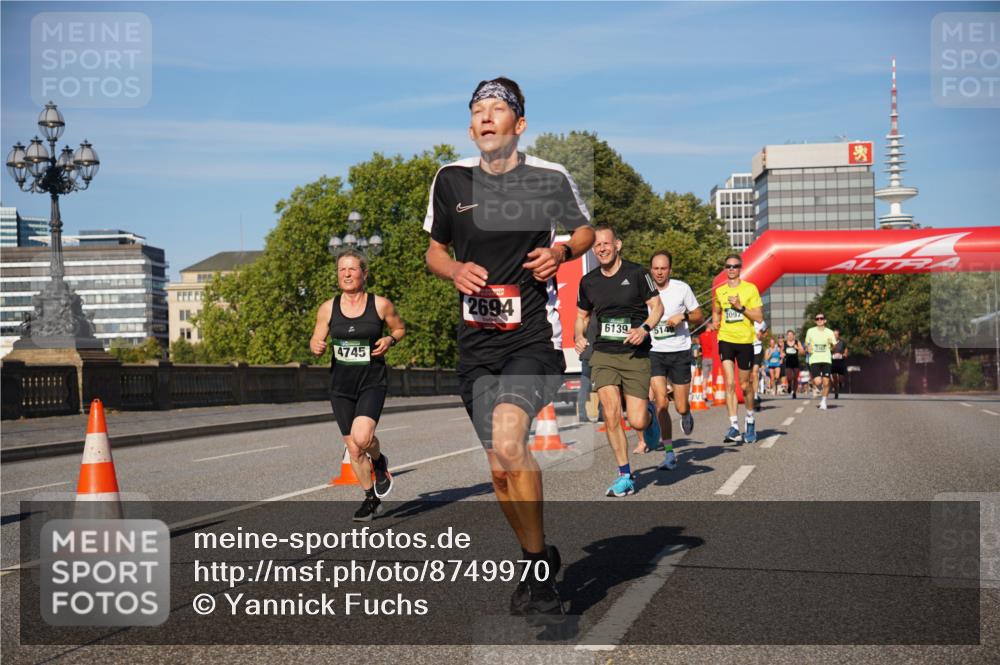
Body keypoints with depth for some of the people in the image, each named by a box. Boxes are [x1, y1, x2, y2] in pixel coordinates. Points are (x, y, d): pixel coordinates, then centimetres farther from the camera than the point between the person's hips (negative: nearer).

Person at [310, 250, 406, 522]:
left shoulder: (380, 305, -5)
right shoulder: (328, 308, 0)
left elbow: (400, 328, 11)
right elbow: (316, 340, 9)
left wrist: (390, 340, -10)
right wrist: (316, 347, -14)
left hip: (372, 382, -3)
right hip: (341, 386, 3)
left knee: (361, 437, -25)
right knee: (353, 449, 9)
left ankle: (379, 461, 11)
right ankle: (372, 500, 28)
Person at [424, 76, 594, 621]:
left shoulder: (550, 178, -1)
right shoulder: (450, 179, 5)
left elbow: (584, 229, 16)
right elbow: (434, 250, 18)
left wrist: (561, 252, -5)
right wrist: (455, 270, -4)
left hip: (534, 335, -4)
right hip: (476, 342, 4)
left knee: (507, 443, -25)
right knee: (500, 469, 9)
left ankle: (538, 563, -7)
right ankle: (540, 564, 30)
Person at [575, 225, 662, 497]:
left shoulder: (636, 273, -3)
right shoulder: (588, 282, 7)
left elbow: (657, 306, 1)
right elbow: (582, 315, 21)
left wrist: (644, 328, -17)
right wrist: (579, 336, 1)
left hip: (635, 355, -2)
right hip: (603, 355, 2)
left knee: (637, 422, -6)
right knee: (611, 414, -14)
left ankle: (649, 415, 34)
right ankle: (625, 477, -1)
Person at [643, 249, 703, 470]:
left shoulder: (681, 288, -3)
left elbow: (699, 317, 4)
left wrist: (683, 316, -12)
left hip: (680, 352, 0)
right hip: (654, 353, 1)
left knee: (681, 407, 2)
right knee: (661, 403, -14)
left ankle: (686, 415, 42)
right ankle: (669, 453, -4)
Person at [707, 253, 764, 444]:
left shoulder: (750, 289, -1)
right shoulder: (719, 291, 9)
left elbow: (759, 318, -4)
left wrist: (741, 307, -16)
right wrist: (714, 324, 5)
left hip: (745, 340, -1)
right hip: (725, 339, 2)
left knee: (745, 385, 8)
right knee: (729, 383, -11)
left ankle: (750, 420, 32)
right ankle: (734, 427, -14)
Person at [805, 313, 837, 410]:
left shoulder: (829, 332, 6)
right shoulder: (811, 331, 6)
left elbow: (834, 348, 9)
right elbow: (806, 344, 18)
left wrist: (831, 344, -12)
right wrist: (808, 348, -4)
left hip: (826, 360, 1)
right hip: (814, 360, -1)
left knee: (826, 382, -5)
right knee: (817, 382, -14)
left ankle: (824, 401, 15)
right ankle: (821, 390, 22)